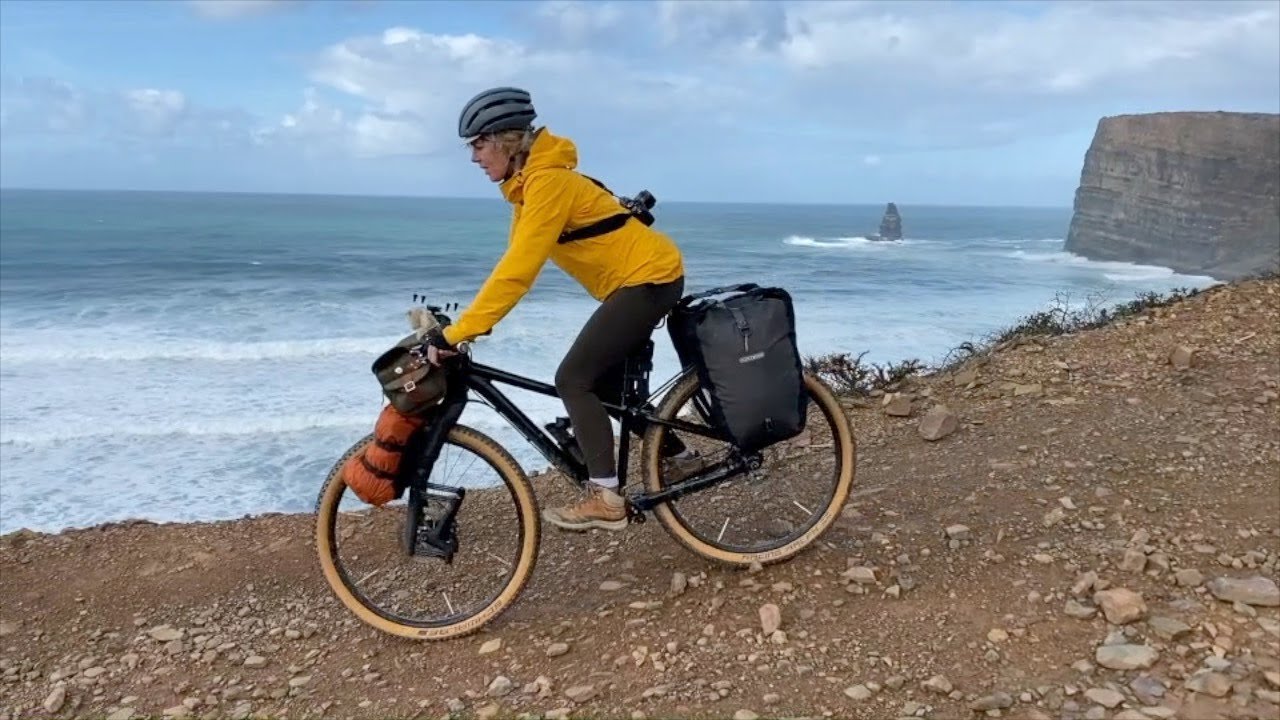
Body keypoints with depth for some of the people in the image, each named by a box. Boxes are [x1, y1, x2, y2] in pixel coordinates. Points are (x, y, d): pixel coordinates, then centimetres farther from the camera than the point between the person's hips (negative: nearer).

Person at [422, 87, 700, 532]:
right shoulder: (528, 183, 8)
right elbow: (513, 264, 9)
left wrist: (455, 333, -30)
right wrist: (465, 324, 3)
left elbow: (518, 271, -29)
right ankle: (678, 457, 29)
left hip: (649, 277, -10)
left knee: (574, 379, -13)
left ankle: (605, 499, -10)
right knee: (605, 382, 16)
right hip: (637, 277, 10)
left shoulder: (548, 180, -22)